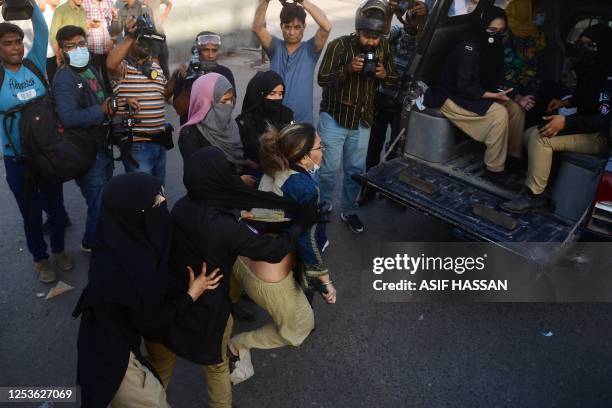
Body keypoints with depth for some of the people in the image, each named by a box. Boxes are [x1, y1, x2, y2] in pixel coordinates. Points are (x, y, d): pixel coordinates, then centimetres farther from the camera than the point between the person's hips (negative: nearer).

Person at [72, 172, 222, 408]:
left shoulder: (118, 243, -12)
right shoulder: (132, 270, -37)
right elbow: (150, 323, -20)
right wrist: (191, 295, -11)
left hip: (106, 343, 7)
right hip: (113, 357, -7)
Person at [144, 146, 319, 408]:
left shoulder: (180, 207, -14)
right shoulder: (227, 227, -30)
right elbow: (274, 251, -19)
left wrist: (235, 217, 13)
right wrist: (302, 222, -6)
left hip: (167, 301, 4)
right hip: (207, 311, -4)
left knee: (160, 368, 27)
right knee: (216, 366, 26)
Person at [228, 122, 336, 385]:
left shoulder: (273, 172, -5)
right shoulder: (306, 187, -25)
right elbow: (308, 242, -20)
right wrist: (325, 280, -9)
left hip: (242, 261, 8)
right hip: (267, 279, -8)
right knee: (300, 326, 20)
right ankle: (237, 346, 16)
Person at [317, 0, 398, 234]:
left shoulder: (384, 47, 0)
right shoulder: (339, 45, -12)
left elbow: (394, 80, 8)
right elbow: (322, 79, -12)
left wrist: (384, 74, -16)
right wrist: (348, 69, -27)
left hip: (363, 120, 4)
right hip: (334, 116, -3)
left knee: (356, 170, 11)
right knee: (329, 168, 1)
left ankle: (349, 211, 28)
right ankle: (323, 207, 24)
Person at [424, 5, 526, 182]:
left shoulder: (493, 49, 2)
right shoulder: (469, 48, -22)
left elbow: (494, 81, 9)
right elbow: (464, 86, -26)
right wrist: (494, 95, -26)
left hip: (474, 95, 8)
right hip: (453, 97, -8)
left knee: (516, 109, -4)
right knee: (499, 114, -26)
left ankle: (513, 156, 9)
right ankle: (494, 169, -16)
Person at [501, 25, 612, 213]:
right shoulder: (591, 70, 7)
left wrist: (566, 121, -31)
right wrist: (566, 102, 9)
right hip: (586, 128, 10)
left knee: (541, 137, -25)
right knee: (530, 134, -1)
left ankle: (533, 196, -17)